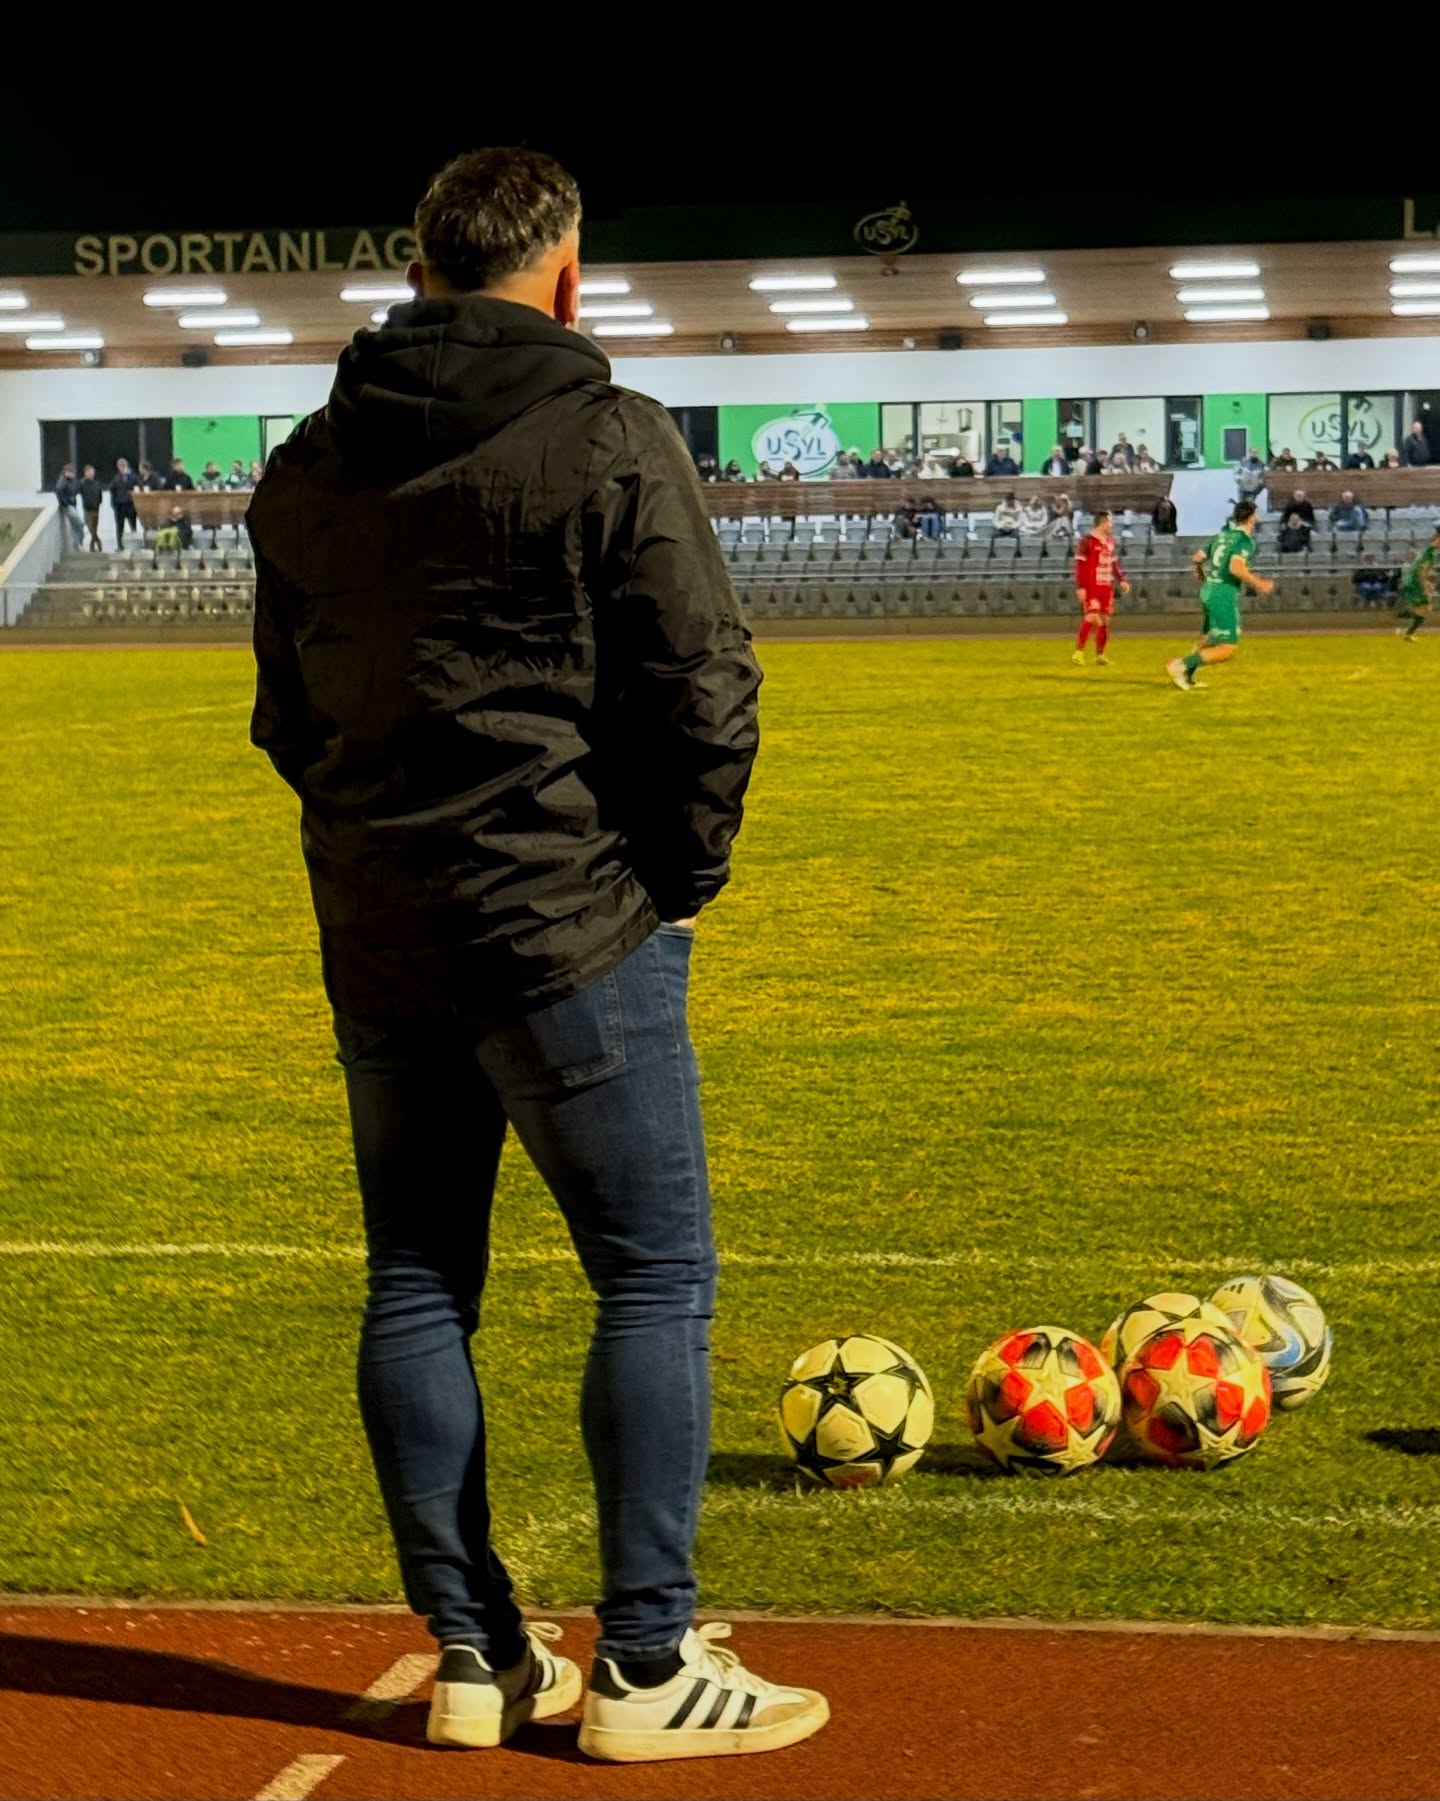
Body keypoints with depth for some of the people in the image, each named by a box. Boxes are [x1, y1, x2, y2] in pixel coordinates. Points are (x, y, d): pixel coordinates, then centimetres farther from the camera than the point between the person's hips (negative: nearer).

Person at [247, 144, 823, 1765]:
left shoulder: (306, 468, 9)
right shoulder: (609, 443, -10)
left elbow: (286, 708, 15)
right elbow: (703, 688, -12)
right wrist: (681, 873, 1)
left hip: (374, 940, 6)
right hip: (571, 930, -6)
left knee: (416, 1283, 11)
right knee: (655, 1277, 2)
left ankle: (472, 1657, 17)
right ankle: (646, 1668, 2)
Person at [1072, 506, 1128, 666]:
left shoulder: (1110, 541, 14)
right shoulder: (1087, 541, -9)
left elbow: (1114, 563, 23)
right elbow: (1080, 565, -11)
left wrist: (1121, 580, 14)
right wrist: (1080, 587, -16)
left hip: (1107, 588, 7)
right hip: (1091, 588, -7)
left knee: (1105, 620, 6)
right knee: (1091, 618, -16)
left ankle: (1100, 654, 15)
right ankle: (1078, 652, -9)